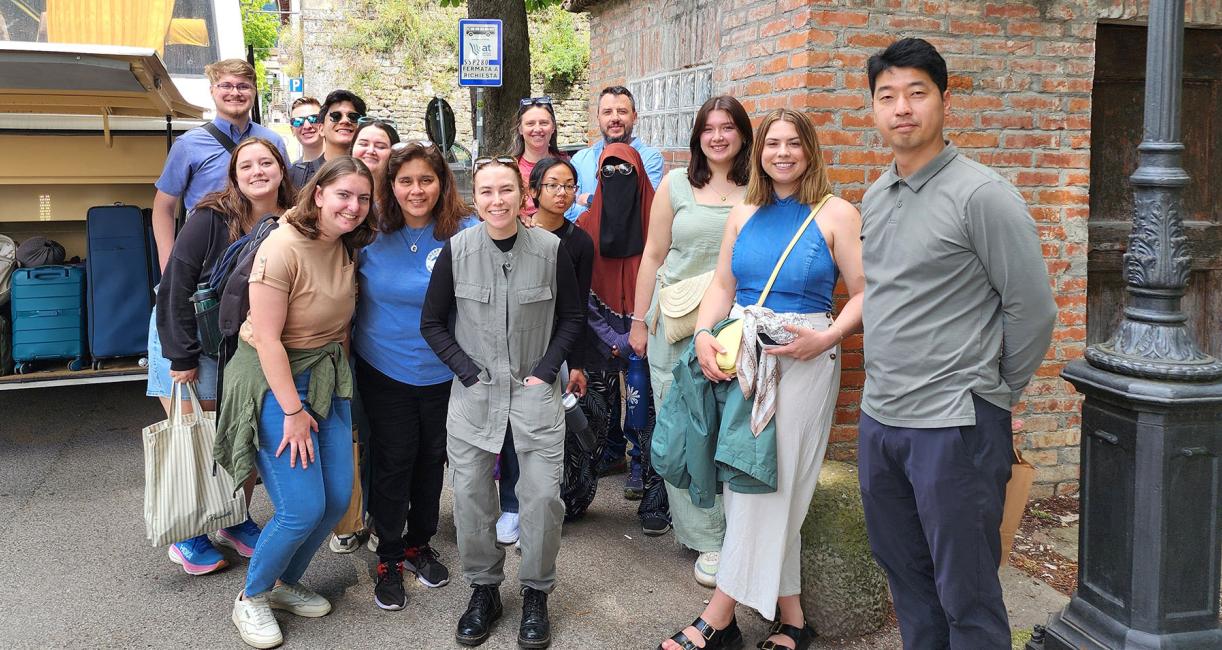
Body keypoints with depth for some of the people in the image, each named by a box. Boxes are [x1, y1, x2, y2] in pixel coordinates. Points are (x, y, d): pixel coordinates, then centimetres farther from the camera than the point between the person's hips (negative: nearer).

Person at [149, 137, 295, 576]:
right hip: (188, 339, -4)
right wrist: (182, 357, -17)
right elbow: (177, 286, -18)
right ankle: (187, 537, 21)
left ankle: (236, 522, 30)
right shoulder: (211, 218, -19)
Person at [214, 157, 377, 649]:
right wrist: (293, 412, -18)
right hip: (274, 380, -7)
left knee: (337, 499, 6)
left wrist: (340, 377, 8)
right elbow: (267, 338, -21)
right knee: (303, 508, -8)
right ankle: (251, 598, 18)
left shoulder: (346, 247, 2)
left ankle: (286, 584, 31)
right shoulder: (283, 248, -21)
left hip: (327, 376, 8)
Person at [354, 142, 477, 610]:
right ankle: (389, 557, 25)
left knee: (431, 457, 16)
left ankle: (419, 543, 37)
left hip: (443, 372, 1)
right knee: (394, 459, 7)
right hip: (383, 367, 0)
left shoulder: (466, 233, -13)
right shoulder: (373, 233, -9)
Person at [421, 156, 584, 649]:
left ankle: (536, 594, 16)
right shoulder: (457, 250, -5)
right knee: (470, 493, 2)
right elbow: (432, 322, 3)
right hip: (473, 389, 1)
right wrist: (468, 372, -5)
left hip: (535, 387, -1)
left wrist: (546, 370, -4)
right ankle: (483, 589, 23)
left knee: (543, 493, -4)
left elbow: (570, 318, 6)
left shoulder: (551, 249, -6)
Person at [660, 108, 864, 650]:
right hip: (741, 355, 5)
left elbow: (863, 295, -6)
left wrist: (826, 338, -19)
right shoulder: (744, 214, 11)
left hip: (801, 360, -5)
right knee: (746, 482, 5)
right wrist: (703, 335, -3)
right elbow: (722, 286, 13)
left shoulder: (836, 214, -4)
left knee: (766, 485, -2)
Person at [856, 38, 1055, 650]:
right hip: (878, 416, 7)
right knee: (904, 573, 19)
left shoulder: (982, 195, -13)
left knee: (965, 595, 4)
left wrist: (995, 393, -1)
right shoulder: (875, 197, 10)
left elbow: (1033, 309, -11)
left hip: (954, 426, -7)